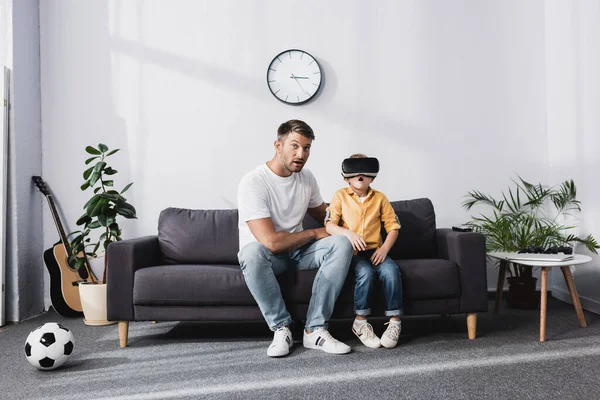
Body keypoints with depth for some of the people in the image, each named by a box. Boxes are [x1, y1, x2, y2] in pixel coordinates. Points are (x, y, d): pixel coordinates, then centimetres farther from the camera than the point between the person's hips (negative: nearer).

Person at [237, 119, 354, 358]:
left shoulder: (307, 177, -1)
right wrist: (314, 234, -17)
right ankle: (281, 328, -20)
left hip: (298, 249, 6)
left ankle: (315, 330, -21)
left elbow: (323, 215, 18)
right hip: (267, 255, -5)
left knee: (342, 244, -21)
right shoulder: (253, 183, -23)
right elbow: (272, 242, -31)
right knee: (253, 251, -40)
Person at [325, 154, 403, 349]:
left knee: (391, 271, -28)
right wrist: (348, 233, -23)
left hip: (375, 250, 2)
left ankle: (394, 320, -14)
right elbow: (329, 225, -4)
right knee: (365, 272, -32)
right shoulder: (340, 196, 5)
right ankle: (360, 322, -15)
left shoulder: (380, 198, 10)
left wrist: (385, 248, -8)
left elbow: (393, 227, 8)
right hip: (352, 252, -2)